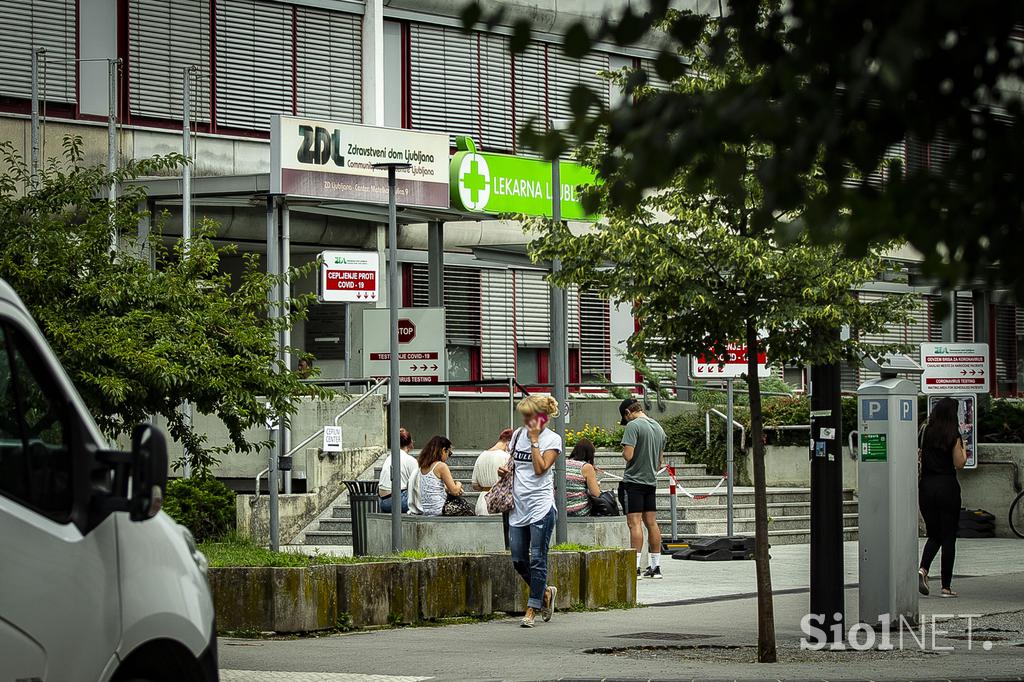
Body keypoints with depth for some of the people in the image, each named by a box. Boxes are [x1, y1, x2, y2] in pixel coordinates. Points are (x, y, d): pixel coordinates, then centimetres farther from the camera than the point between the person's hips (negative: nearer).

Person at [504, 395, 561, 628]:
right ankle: (546, 593, 27)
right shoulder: (518, 435, 13)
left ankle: (532, 609, 1)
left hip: (540, 506, -6)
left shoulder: (552, 439, -4)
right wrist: (504, 470, 3)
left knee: (537, 559, -5)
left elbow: (540, 468, -14)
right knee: (518, 560, 6)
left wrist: (534, 440, -12)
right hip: (518, 506, 6)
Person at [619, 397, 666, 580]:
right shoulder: (659, 428, 14)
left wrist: (623, 453, 2)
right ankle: (655, 567, 12)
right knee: (651, 523, 10)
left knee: (635, 523, -9)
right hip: (651, 481, 7)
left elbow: (628, 455, -19)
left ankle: (635, 567, -13)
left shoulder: (633, 426, -11)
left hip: (634, 480, -7)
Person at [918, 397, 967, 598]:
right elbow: (959, 464, -8)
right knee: (948, 537, 3)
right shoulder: (953, 436, -8)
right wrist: (964, 450, 9)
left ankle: (923, 570, -11)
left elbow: (917, 456, 4)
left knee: (934, 535, 16)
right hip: (947, 486, -4)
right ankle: (946, 586, 3)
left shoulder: (925, 432, 3)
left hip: (926, 486, 4)